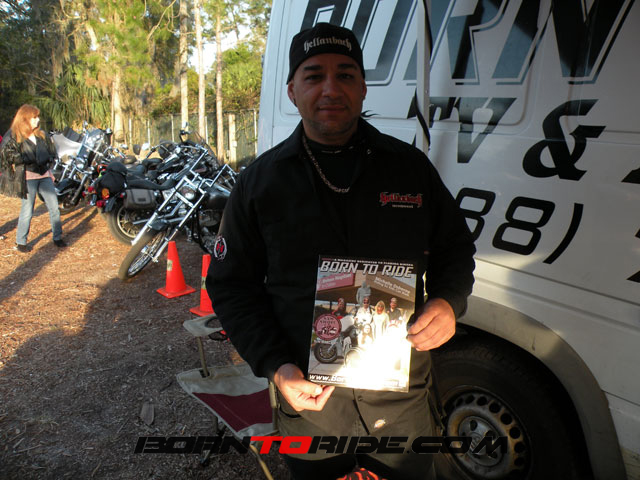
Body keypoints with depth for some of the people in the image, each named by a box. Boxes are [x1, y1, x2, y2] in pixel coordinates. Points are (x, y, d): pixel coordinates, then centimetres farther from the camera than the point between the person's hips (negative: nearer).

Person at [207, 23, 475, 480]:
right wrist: (275, 367, -11)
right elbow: (230, 284, 0)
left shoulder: (411, 165, -1)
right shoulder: (259, 181, -3)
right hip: (307, 397, 0)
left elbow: (456, 249, 10)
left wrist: (449, 303, -12)